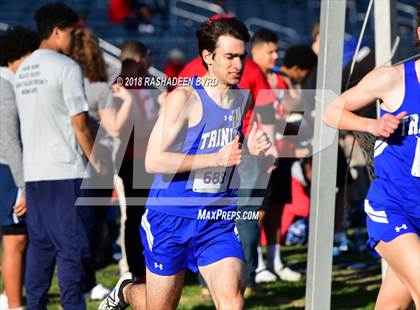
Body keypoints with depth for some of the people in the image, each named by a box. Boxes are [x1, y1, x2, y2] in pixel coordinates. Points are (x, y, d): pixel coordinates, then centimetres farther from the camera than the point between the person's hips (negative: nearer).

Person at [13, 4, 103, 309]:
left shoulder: (23, 70, 14)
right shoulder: (66, 67, -10)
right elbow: (80, 125, -11)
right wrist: (98, 163, -2)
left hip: (33, 171, 7)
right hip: (66, 170, -7)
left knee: (40, 244, 11)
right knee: (72, 245, -4)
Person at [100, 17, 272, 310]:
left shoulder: (242, 99, 5)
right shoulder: (184, 98, -16)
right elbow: (154, 160, -23)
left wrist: (252, 149, 0)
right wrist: (217, 157, -27)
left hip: (218, 221, 4)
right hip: (171, 217, -4)